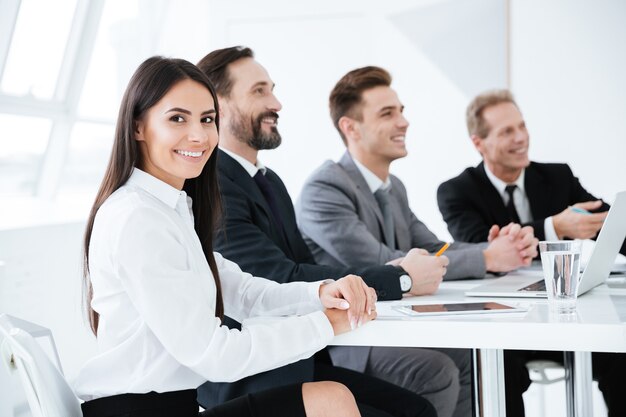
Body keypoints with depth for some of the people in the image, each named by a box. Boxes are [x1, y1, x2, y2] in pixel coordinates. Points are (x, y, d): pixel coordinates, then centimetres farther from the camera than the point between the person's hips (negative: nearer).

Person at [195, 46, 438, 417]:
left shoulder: (270, 181, 14)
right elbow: (283, 279, -24)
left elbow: (307, 269, 7)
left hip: (297, 361, 8)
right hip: (246, 384, -8)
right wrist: (400, 279, -17)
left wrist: (397, 270, -10)